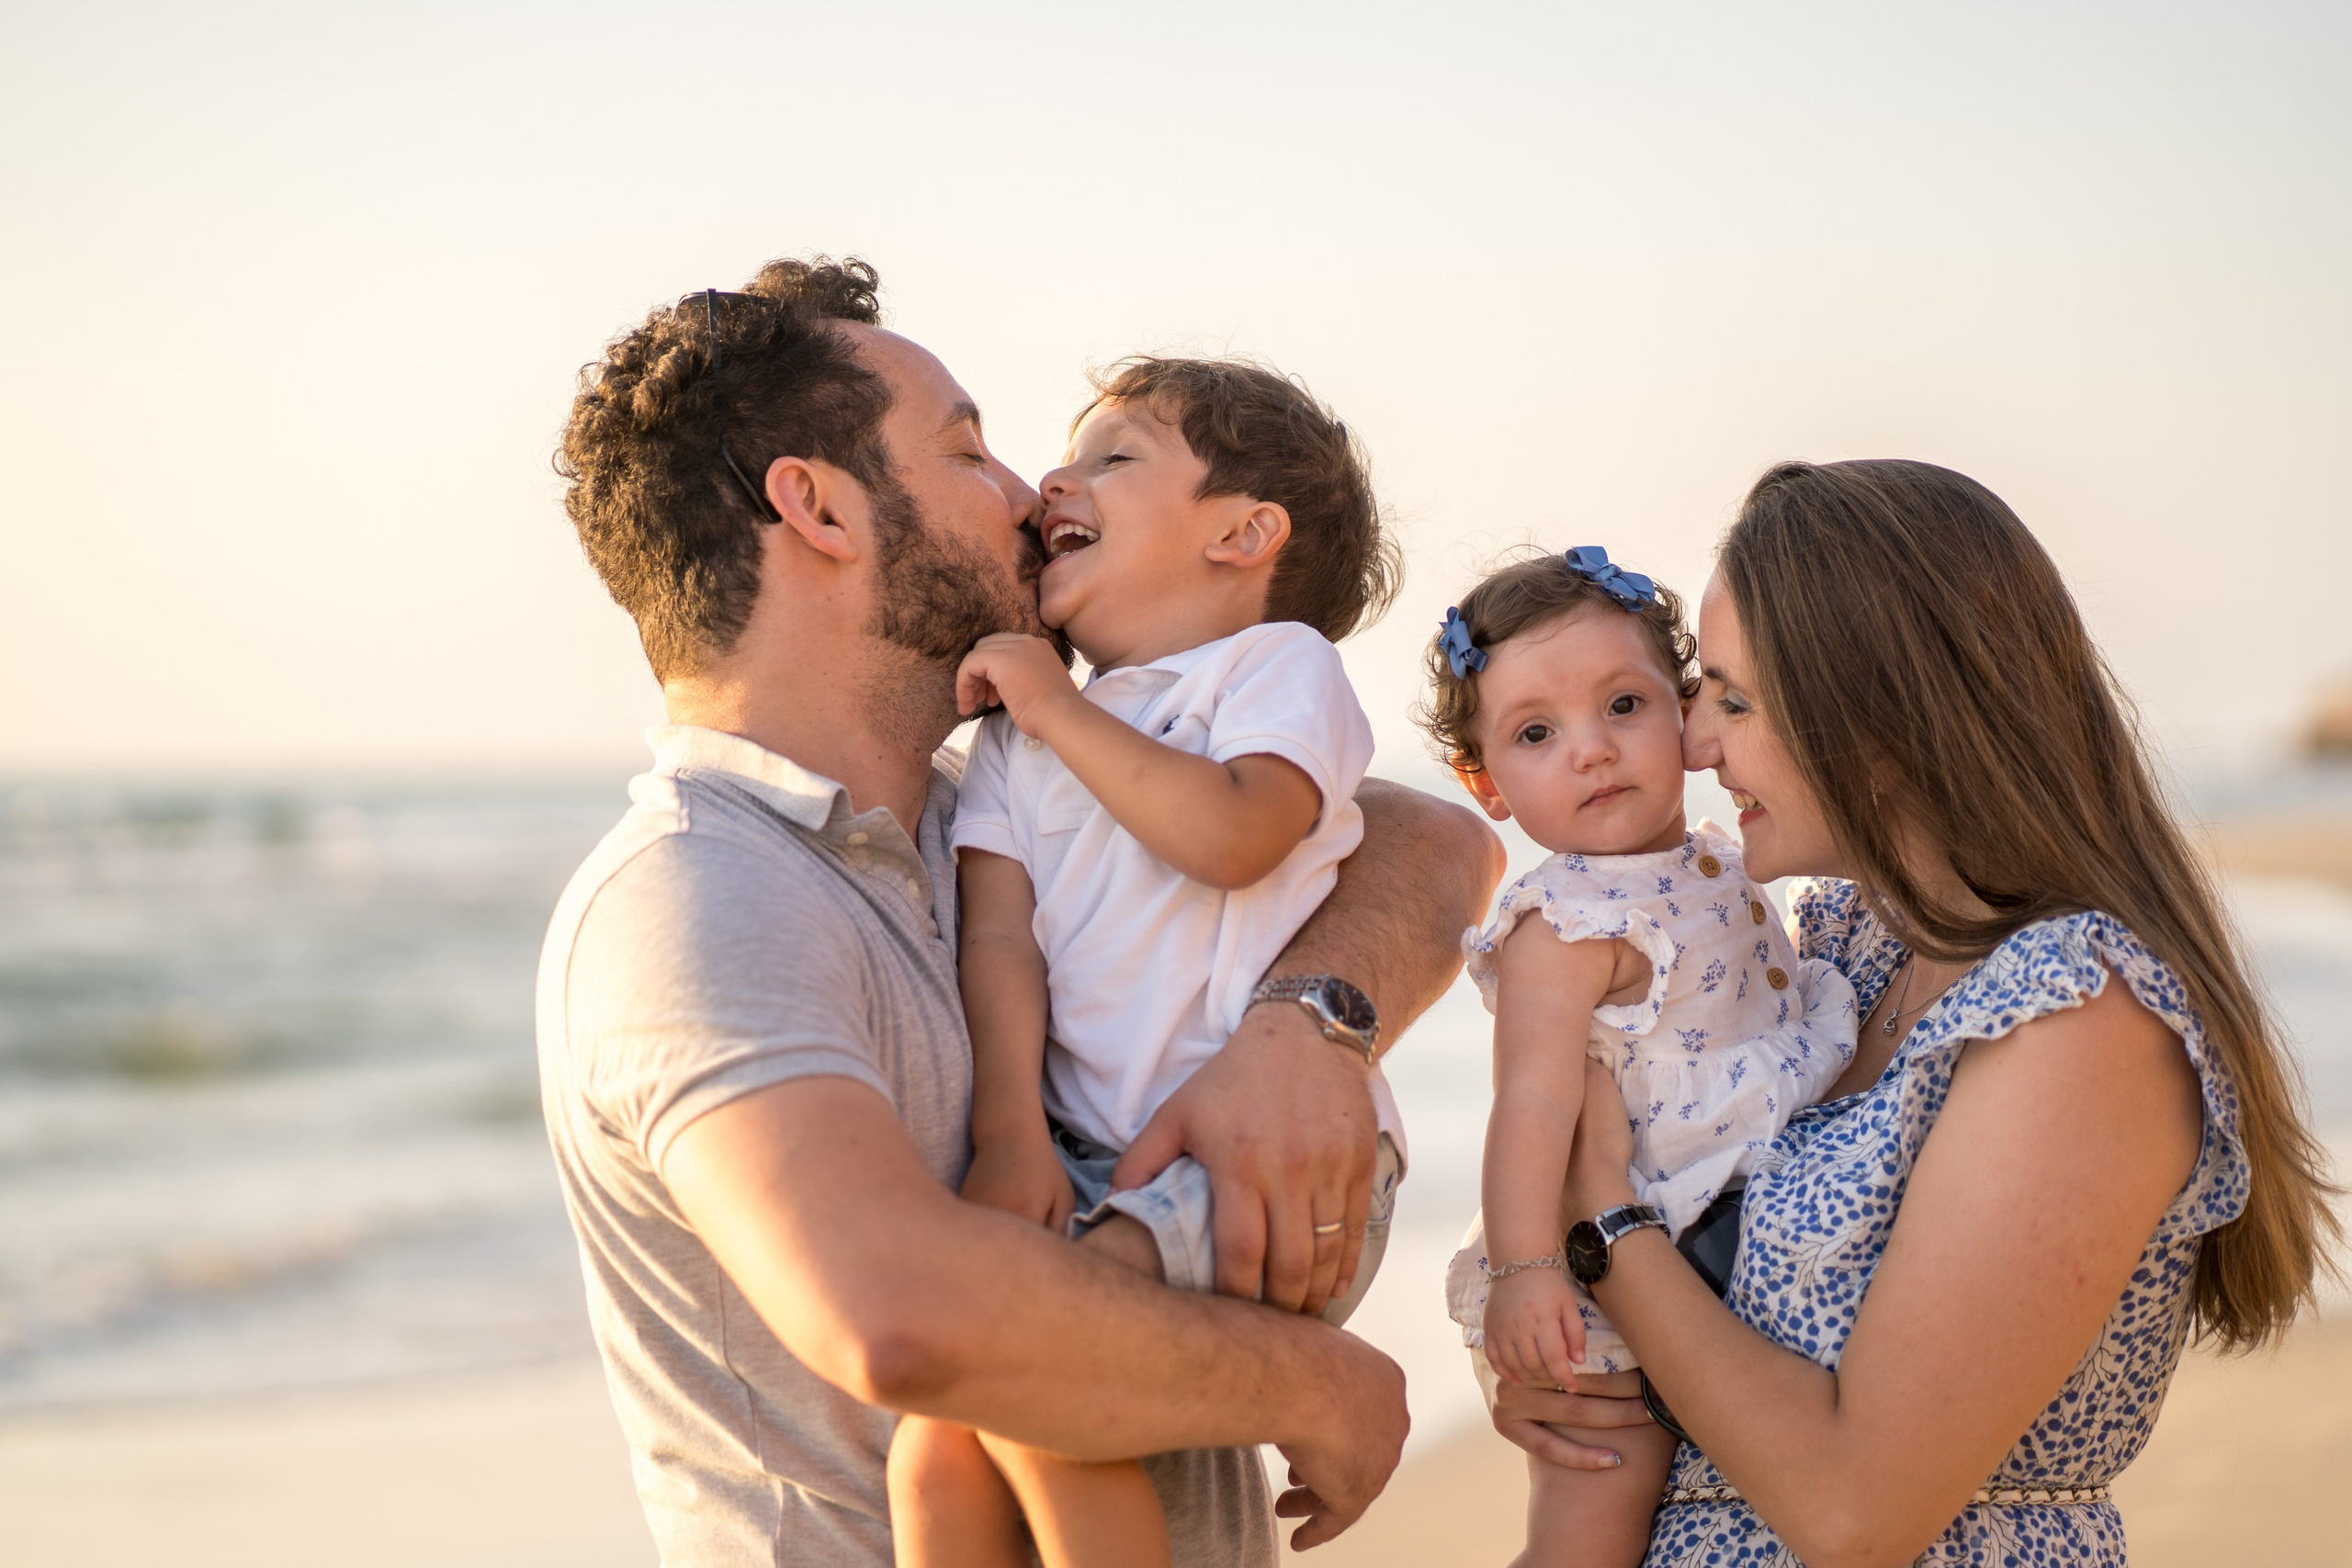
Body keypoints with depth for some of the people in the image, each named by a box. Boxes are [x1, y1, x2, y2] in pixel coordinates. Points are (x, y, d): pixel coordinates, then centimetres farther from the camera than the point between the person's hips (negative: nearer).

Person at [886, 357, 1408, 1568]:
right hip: (1090, 1165, 5)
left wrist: (1058, 708, -8)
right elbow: (999, 935, 5)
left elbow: (1234, 835, -16)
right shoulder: (1016, 737, 20)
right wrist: (1009, 1130, -10)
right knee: (936, 1450, -14)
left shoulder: (1279, 663, 5)